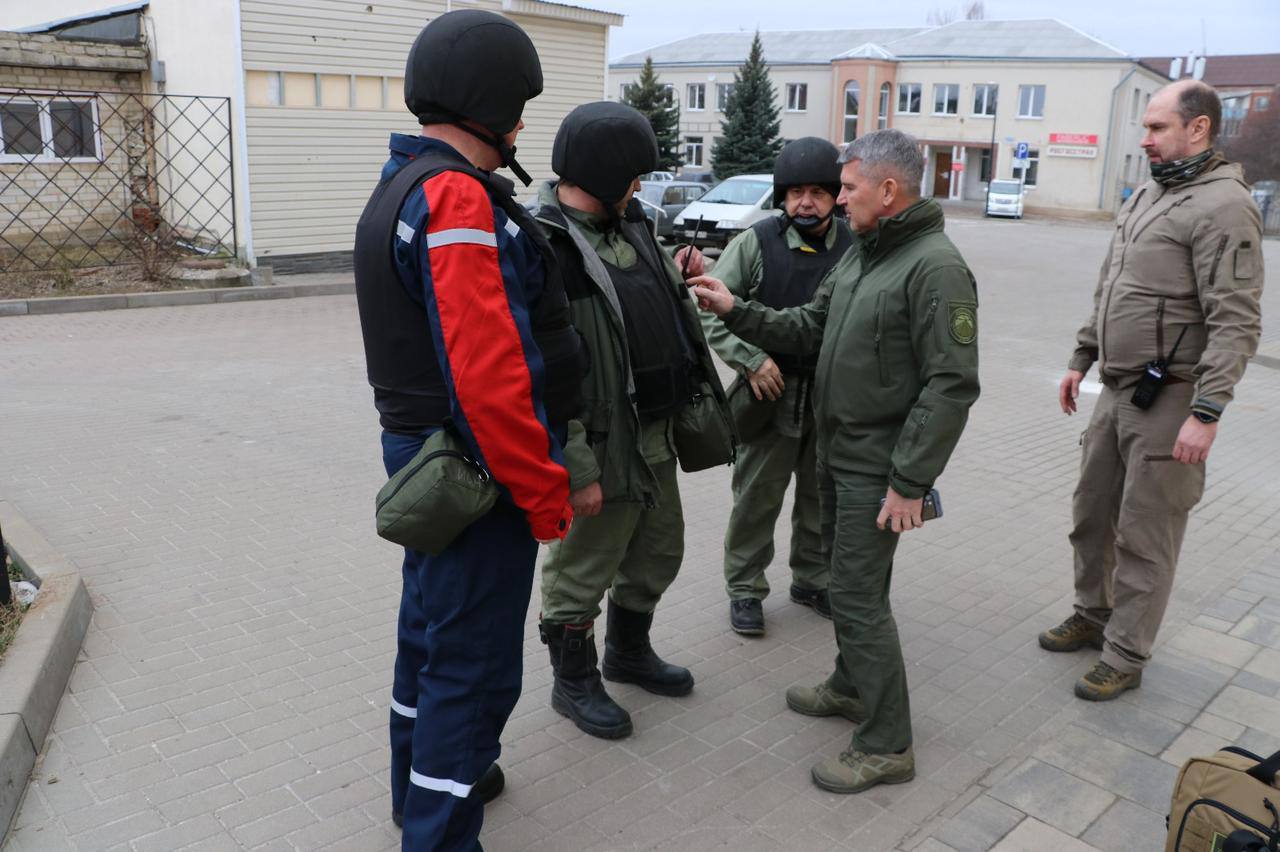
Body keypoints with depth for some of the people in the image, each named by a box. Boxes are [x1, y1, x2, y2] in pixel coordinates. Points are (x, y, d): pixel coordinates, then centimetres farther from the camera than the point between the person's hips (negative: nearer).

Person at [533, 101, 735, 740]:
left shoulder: (627, 226, 10)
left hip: (656, 435, 9)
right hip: (600, 446, -9)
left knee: (658, 551, 23)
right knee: (582, 569, 9)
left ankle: (629, 651, 45)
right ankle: (574, 682, 30)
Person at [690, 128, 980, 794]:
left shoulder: (935, 266, -19)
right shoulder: (860, 255, 11)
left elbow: (951, 385, -23)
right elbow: (808, 328, 13)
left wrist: (910, 482, -22)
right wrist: (734, 310, 1)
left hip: (877, 466, -9)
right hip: (836, 451, 9)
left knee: (858, 597, -4)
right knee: (850, 582, 21)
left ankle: (886, 746, 9)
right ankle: (852, 687, 40)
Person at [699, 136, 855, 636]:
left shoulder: (854, 248, -3)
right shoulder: (757, 243, -7)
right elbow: (712, 309, -4)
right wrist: (751, 360, -13)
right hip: (771, 394, -2)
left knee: (822, 499, 17)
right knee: (756, 498, 7)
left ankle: (812, 581, 36)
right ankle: (744, 588, 24)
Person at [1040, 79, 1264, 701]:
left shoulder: (1223, 205, -15)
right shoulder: (1145, 197, 13)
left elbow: (1236, 322, -20)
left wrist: (1206, 414, -25)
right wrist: (1082, 359, 19)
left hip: (1168, 403, -8)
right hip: (1116, 391, 9)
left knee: (1144, 537, 2)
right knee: (1091, 514, 18)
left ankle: (1124, 658, 15)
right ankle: (1092, 617, 37)